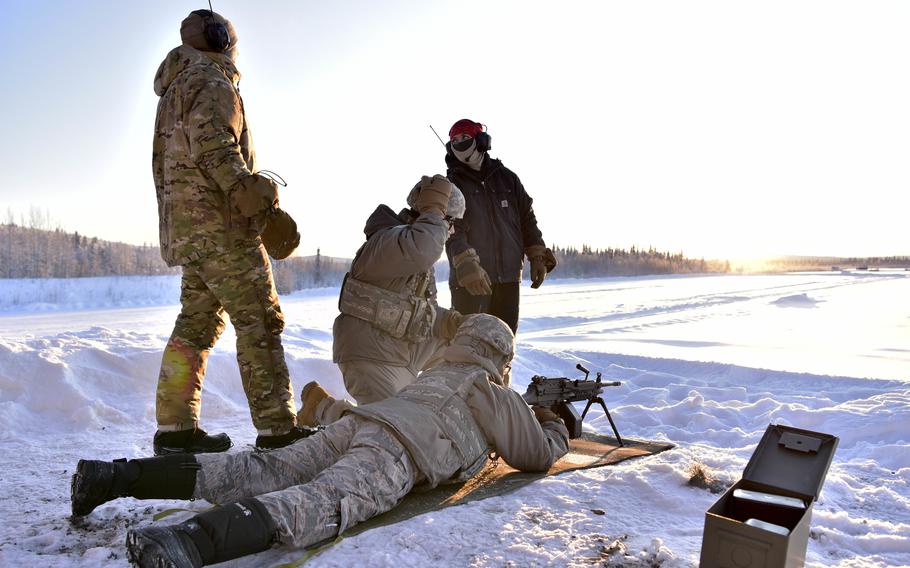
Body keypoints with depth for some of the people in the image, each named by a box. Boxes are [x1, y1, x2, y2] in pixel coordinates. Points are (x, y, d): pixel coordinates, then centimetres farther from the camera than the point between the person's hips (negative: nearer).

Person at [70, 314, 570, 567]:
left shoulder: (434, 374, 40)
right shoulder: (495, 394, 20)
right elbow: (537, 455, 26)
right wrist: (555, 429, 49)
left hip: (354, 425, 8)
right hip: (395, 452, -8)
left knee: (263, 471, -1)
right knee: (327, 503, -31)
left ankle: (115, 476, -10)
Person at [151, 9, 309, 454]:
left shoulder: (175, 91, 25)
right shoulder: (212, 85, -5)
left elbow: (169, 163, 21)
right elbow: (215, 150, -20)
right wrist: (262, 204, -23)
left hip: (186, 229, 10)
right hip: (220, 225, -10)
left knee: (197, 325, 10)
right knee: (260, 323, -9)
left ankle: (175, 427, 12)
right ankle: (277, 429, -8)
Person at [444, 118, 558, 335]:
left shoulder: (506, 178, 12)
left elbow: (527, 218, 15)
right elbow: (451, 229, -13)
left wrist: (538, 258, 5)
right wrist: (466, 265, -28)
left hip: (509, 276, 3)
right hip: (469, 279, -3)